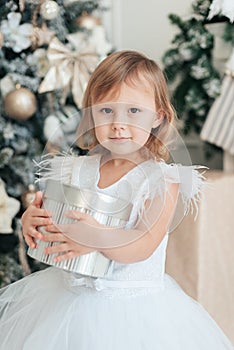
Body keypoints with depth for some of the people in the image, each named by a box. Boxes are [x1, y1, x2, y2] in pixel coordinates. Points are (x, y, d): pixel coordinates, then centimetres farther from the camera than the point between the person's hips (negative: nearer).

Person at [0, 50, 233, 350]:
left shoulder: (162, 179, -11)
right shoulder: (77, 170, 3)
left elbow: (144, 246, -21)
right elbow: (55, 235, 5)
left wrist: (97, 238, -39)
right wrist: (33, 220, -18)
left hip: (134, 310, -4)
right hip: (67, 299, 4)